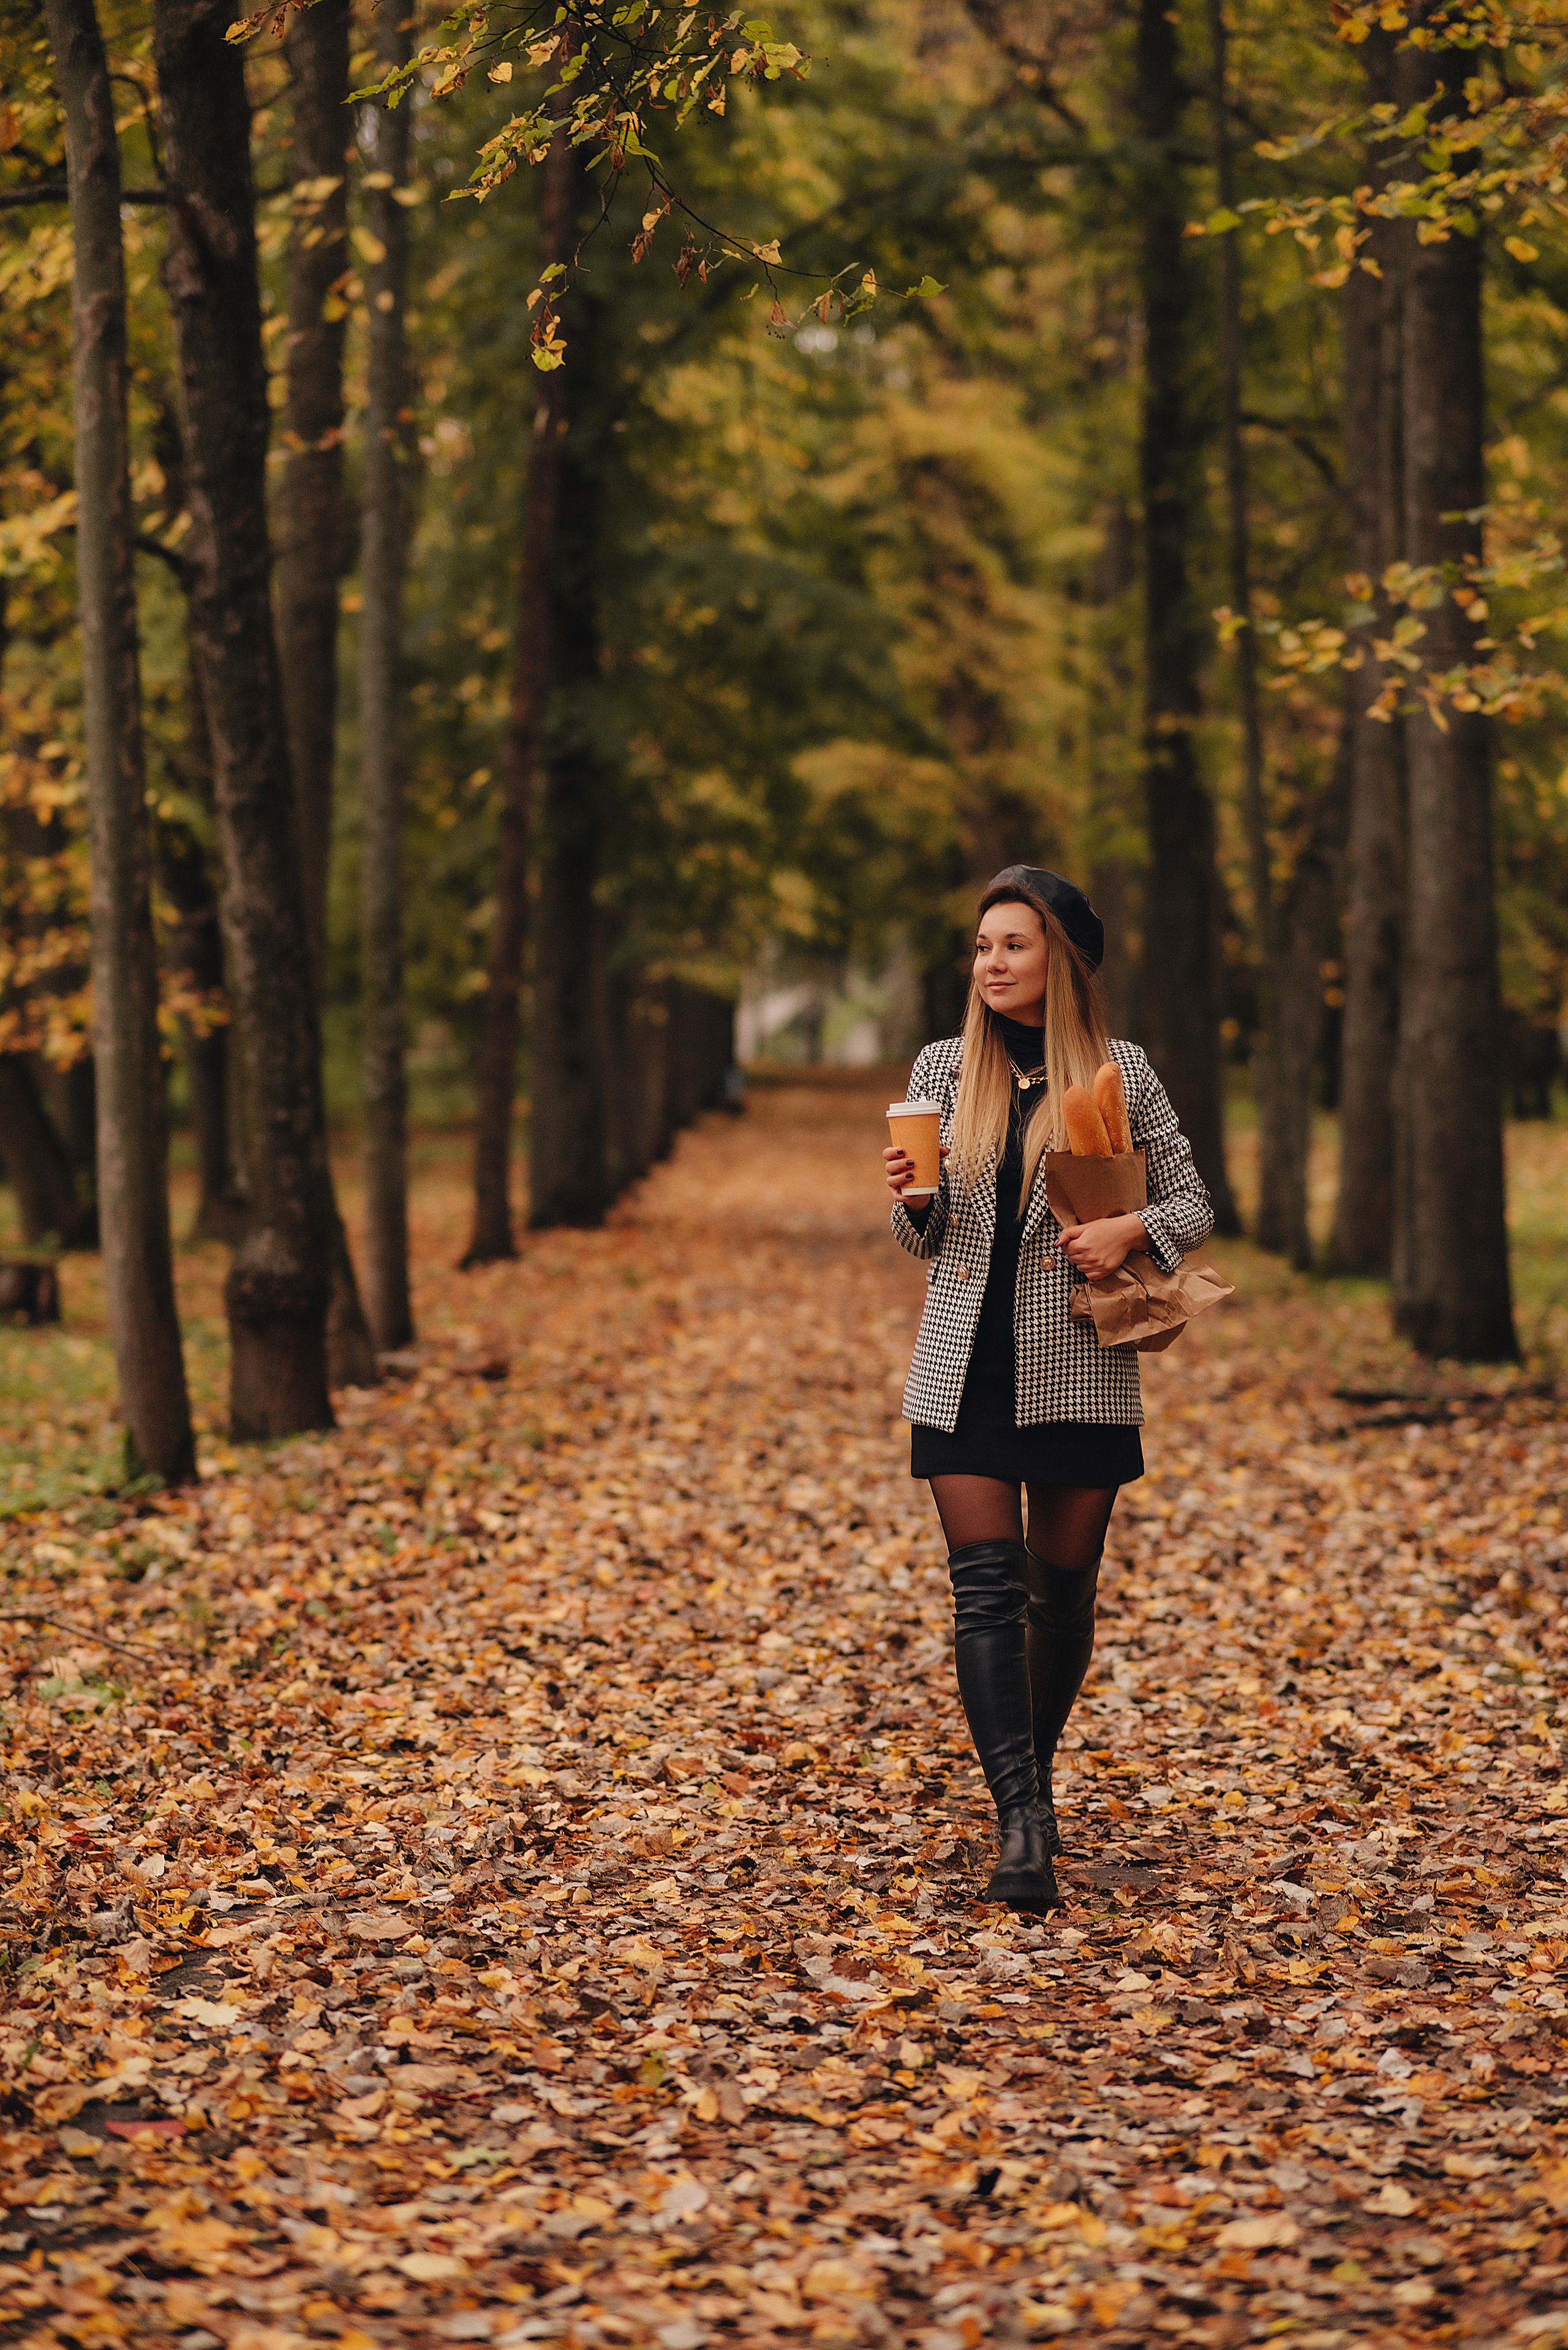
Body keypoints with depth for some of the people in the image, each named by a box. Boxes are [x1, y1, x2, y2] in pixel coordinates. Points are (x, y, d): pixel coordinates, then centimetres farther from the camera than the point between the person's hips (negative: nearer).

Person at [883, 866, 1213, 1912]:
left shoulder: (1122, 1072, 1)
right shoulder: (943, 1071, 7)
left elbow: (1193, 1203, 6)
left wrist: (1130, 1230, -13)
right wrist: (914, 1195, -9)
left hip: (1080, 1368, -1)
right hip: (966, 1365, 1)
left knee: (1063, 1593, 7)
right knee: (987, 1589, -9)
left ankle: (1034, 1776, 30)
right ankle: (1023, 1823, -12)